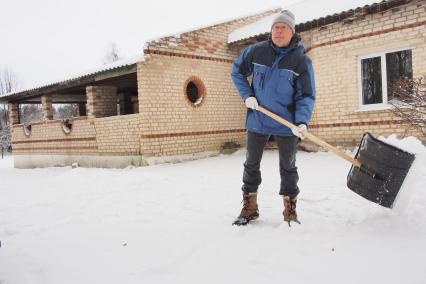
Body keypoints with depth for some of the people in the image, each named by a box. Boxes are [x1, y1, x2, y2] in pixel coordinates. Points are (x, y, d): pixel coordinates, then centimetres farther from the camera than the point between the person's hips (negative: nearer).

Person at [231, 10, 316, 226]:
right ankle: (249, 208, 28)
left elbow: (306, 96, -11)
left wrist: (302, 122, -27)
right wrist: (247, 95, -3)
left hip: (287, 124, -2)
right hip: (257, 120, 2)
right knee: (251, 164, 11)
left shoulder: (302, 60, -9)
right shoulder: (256, 51, -3)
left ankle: (290, 210, 25)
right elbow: (237, 71, 11)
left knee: (288, 167, 10)